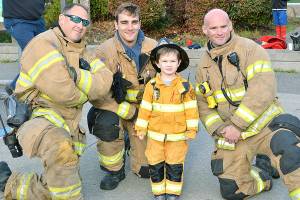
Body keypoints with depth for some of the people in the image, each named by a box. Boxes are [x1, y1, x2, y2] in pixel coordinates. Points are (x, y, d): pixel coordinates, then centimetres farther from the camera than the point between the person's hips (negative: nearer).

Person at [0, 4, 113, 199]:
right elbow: (63, 93, -24)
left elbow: (105, 83, -7)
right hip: (38, 117, -8)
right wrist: (86, 93, -4)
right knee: (62, 150, -39)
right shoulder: (43, 44, -14)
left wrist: (76, 75, -23)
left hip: (68, 124, 8)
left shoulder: (83, 52, 11)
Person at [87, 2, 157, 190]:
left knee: (147, 169, 0)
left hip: (143, 107, 2)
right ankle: (114, 171, -9)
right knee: (107, 125, -36)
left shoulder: (153, 47, -10)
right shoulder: (105, 51, -20)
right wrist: (128, 111, -26)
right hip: (115, 107, -2)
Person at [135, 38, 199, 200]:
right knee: (155, 164, 11)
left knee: (175, 165, 10)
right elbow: (145, 108, -1)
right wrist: (141, 128, 1)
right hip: (155, 133, 1)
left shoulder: (185, 86, -7)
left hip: (178, 134, -1)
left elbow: (191, 108, -4)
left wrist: (192, 129, -4)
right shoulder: (152, 85, -5)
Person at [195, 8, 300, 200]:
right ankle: (263, 177, 38)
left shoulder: (249, 48, -10)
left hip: (266, 124, -5)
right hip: (231, 134, 6)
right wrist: (219, 129, -7)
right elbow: (202, 103, 10)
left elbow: (263, 90, -21)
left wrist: (237, 124, -23)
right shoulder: (204, 65, 8)